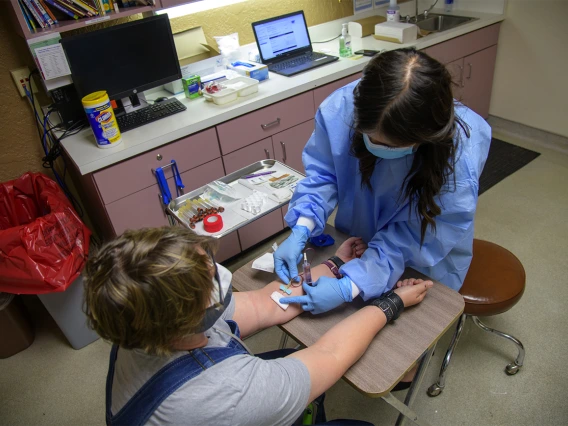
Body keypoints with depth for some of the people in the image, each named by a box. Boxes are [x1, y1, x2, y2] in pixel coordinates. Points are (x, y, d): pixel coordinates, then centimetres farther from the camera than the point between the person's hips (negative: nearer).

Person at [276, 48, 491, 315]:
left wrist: (349, 287, -37)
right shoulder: (342, 107, -29)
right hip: (355, 244, 3)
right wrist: (300, 231, -28)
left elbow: (410, 242, -29)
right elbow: (322, 173, -15)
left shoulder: (460, 157, -35)